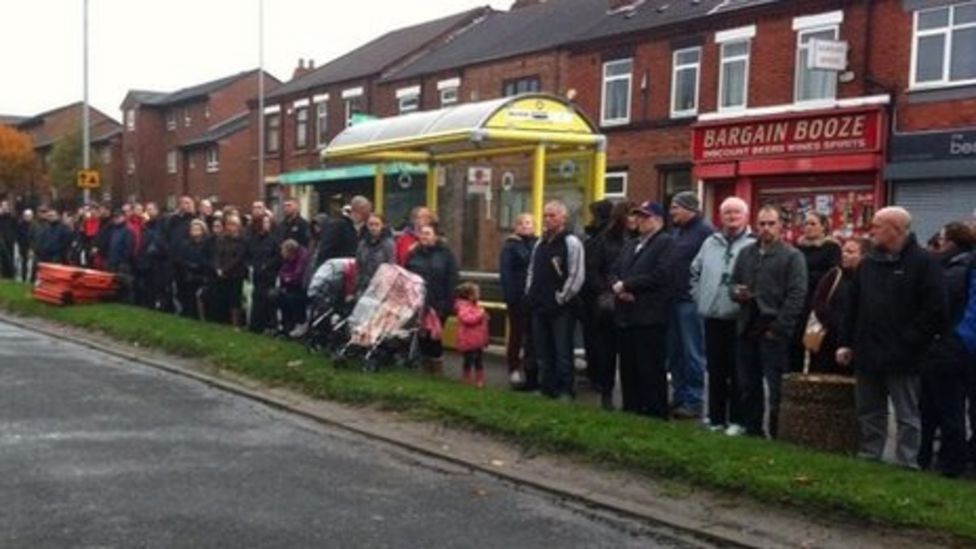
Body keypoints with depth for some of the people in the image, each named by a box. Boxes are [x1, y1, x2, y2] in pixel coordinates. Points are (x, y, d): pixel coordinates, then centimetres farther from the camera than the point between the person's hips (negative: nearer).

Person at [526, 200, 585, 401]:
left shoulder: (571, 243, -9)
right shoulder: (540, 244, 15)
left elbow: (576, 276, -15)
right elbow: (532, 272, 22)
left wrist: (561, 298, -14)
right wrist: (530, 294, 10)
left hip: (561, 308, -7)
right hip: (539, 307, 7)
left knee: (562, 353, -4)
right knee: (543, 352, 12)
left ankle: (565, 391, 3)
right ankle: (547, 388, 21)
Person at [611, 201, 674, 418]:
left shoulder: (666, 243, -2)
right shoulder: (630, 245, 25)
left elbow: (660, 275, -15)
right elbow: (614, 272, 17)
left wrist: (626, 284, -11)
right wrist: (619, 288, -6)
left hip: (650, 317, -8)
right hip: (625, 315, 8)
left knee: (651, 369, -5)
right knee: (628, 369, 11)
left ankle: (655, 413, 2)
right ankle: (631, 409, 19)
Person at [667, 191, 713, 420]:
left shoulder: (704, 231, -10)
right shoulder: (677, 231, 18)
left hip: (691, 301, -9)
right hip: (674, 299, 9)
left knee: (693, 354, -2)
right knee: (675, 353, 12)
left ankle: (694, 402, 4)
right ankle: (680, 397, 21)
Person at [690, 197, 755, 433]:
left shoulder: (754, 245, -6)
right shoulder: (710, 243, 13)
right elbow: (695, 272, 21)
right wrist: (699, 297, 14)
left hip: (738, 319, -5)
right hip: (712, 317, 5)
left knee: (737, 372, 0)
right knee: (715, 370, 11)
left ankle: (737, 420, 7)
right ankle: (716, 417, 20)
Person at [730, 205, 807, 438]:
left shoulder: (792, 256, -3)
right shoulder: (746, 253, 16)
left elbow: (796, 296, -10)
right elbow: (733, 282, 24)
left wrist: (777, 328, -13)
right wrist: (736, 292, -1)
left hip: (774, 332, -6)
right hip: (747, 329, 6)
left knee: (776, 386, -3)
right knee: (747, 385, 11)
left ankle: (777, 434, 6)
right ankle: (752, 430, 22)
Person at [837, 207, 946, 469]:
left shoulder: (922, 263, -8)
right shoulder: (869, 263, 13)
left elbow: (934, 311, -14)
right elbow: (854, 307, 15)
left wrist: (907, 342, -16)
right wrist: (846, 342, 9)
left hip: (901, 358, -6)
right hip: (868, 354, 7)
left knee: (907, 416, 4)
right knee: (869, 413, 15)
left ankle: (906, 465, 9)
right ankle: (869, 457, 25)